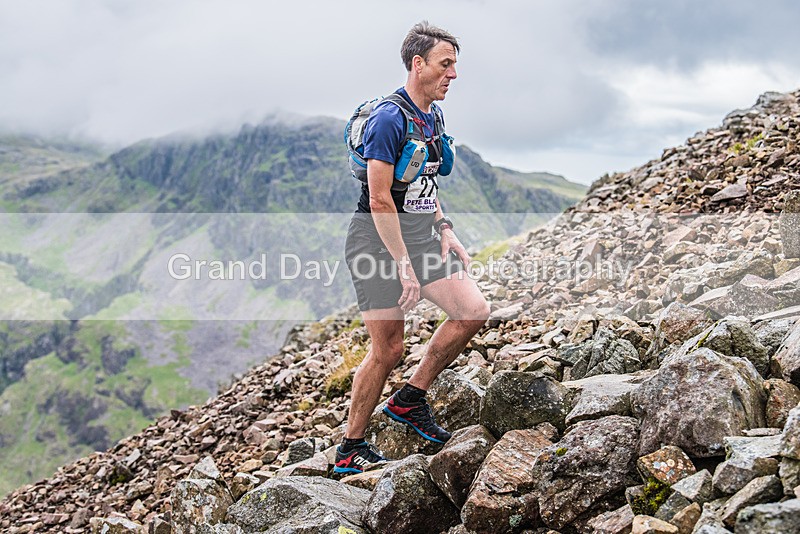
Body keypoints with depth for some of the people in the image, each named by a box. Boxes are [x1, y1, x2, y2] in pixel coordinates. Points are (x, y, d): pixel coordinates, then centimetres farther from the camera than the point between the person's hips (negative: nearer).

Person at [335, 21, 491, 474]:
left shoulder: (433, 115, 11)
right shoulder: (389, 119, -18)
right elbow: (380, 200, -22)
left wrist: (444, 230, 10)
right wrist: (405, 266, -22)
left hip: (421, 232, 8)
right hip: (380, 237, -8)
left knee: (474, 310, -2)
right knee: (389, 348, -6)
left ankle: (410, 400, 13)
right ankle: (350, 449, 10)